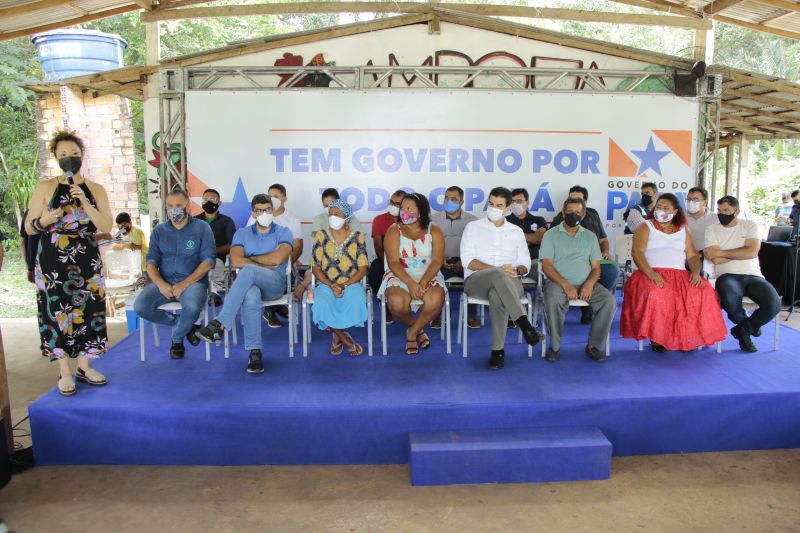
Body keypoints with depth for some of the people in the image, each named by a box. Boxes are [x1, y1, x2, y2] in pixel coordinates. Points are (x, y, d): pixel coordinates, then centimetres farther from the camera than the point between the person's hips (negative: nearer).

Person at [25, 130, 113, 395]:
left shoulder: (96, 190, 4)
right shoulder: (45, 188, -1)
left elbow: (106, 227, -6)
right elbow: (29, 228, 1)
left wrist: (84, 202, -16)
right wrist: (44, 221, -21)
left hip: (87, 263, 2)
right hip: (53, 264, -2)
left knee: (87, 312, 5)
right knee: (57, 314, 1)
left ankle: (85, 367, 20)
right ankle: (65, 373, 12)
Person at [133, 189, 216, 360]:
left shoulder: (202, 228, 2)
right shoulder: (159, 230, 12)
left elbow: (208, 261, -6)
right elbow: (151, 261, 6)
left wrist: (184, 284, -17)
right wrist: (161, 284, -15)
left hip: (193, 281, -3)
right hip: (164, 283, 4)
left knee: (192, 306, -36)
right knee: (140, 306, -23)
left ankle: (177, 337, 0)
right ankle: (185, 325, 1)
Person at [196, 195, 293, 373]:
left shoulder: (284, 233, 9)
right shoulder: (242, 233, 15)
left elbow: (277, 259, -10)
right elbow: (236, 261, -3)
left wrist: (250, 258, 1)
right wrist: (267, 264, -6)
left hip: (275, 284, -1)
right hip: (248, 284, 2)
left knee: (248, 270, -36)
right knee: (250, 296, -39)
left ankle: (220, 324, -38)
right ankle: (254, 352, -33)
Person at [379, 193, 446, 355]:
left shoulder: (434, 231, 4)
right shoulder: (394, 231, 2)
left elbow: (437, 261, -6)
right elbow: (393, 262, -8)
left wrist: (422, 283, -22)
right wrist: (410, 283, -22)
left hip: (428, 276, 1)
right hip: (400, 276, 0)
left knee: (435, 299, -32)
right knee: (396, 301, -33)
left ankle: (412, 332, -5)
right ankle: (418, 329, 1)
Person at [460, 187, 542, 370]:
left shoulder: (516, 231, 20)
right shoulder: (473, 227, 12)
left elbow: (525, 264, 16)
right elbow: (468, 260, -1)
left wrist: (517, 270, -11)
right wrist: (498, 270, -13)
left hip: (509, 282, 1)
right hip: (477, 280, -1)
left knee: (497, 296, -38)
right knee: (498, 275, -39)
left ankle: (498, 350, -31)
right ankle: (525, 325, -46)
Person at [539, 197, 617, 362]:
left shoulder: (590, 236, 17)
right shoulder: (551, 234, 7)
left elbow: (596, 267, 12)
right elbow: (546, 265, -4)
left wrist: (590, 283, -11)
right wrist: (565, 284, -18)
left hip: (586, 284, 3)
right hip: (559, 282, -3)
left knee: (609, 301, -23)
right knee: (553, 301, -36)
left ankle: (594, 345, -8)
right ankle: (554, 345, -15)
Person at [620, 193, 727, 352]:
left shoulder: (683, 230, 20)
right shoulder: (646, 227, 8)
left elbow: (693, 255, 14)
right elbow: (637, 252, -7)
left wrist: (696, 272, -8)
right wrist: (650, 273, -23)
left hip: (680, 275, 4)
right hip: (652, 274, -4)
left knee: (704, 292, -24)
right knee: (655, 294, -37)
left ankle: (689, 336, -10)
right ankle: (656, 337, -18)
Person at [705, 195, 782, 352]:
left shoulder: (750, 226, 9)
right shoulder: (712, 230, 5)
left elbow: (752, 252, -8)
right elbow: (716, 260, -8)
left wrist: (721, 252, -9)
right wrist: (741, 253, -3)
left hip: (753, 275, 2)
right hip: (727, 276, -2)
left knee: (773, 304, -27)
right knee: (730, 300, -37)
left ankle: (743, 330, 6)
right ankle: (749, 326, 2)